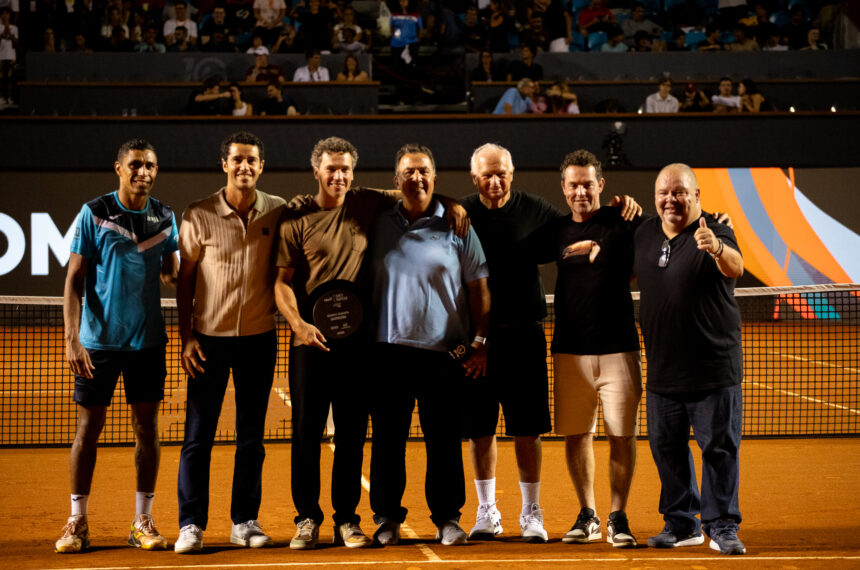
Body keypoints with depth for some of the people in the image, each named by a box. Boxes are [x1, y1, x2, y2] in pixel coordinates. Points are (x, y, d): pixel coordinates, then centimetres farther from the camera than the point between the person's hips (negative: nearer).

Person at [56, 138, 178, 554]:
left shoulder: (165, 217, 6)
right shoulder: (94, 214, -4)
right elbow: (74, 281, -5)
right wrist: (72, 339, -14)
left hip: (148, 342, 3)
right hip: (99, 342, -3)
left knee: (147, 429, 5)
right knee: (88, 428, 3)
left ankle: (143, 521, 15)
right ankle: (77, 523, 12)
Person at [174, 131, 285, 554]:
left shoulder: (278, 212, -1)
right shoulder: (199, 215, -5)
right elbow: (185, 280, 1)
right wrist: (186, 337, -4)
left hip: (259, 338, 2)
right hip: (209, 339, -2)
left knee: (251, 436, 8)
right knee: (198, 435, -2)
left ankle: (245, 522, 16)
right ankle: (191, 525, 3)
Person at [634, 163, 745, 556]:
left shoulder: (713, 234, -10)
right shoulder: (644, 235, 8)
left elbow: (735, 268, -32)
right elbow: (627, 277, 28)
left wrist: (716, 249, -51)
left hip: (713, 368, -6)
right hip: (662, 369, 6)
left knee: (719, 447, -3)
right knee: (666, 448, 11)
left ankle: (722, 527, 5)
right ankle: (682, 523, 22)